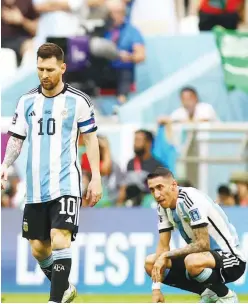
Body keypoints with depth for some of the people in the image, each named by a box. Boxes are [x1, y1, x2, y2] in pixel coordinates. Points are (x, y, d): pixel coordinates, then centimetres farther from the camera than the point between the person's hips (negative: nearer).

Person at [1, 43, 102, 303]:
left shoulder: (78, 101, -2)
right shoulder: (27, 101, 7)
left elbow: (90, 139, 4)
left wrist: (96, 178, 0)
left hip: (66, 184, -4)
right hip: (35, 188, 4)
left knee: (60, 240, -19)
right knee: (38, 248, 8)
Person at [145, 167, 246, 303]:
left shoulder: (191, 199, -24)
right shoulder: (163, 205, 1)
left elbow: (203, 244, -28)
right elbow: (163, 246, 1)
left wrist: (167, 255, -19)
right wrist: (156, 288, -8)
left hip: (232, 258, -9)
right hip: (206, 256, 9)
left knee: (192, 261, -40)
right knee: (150, 263, 2)